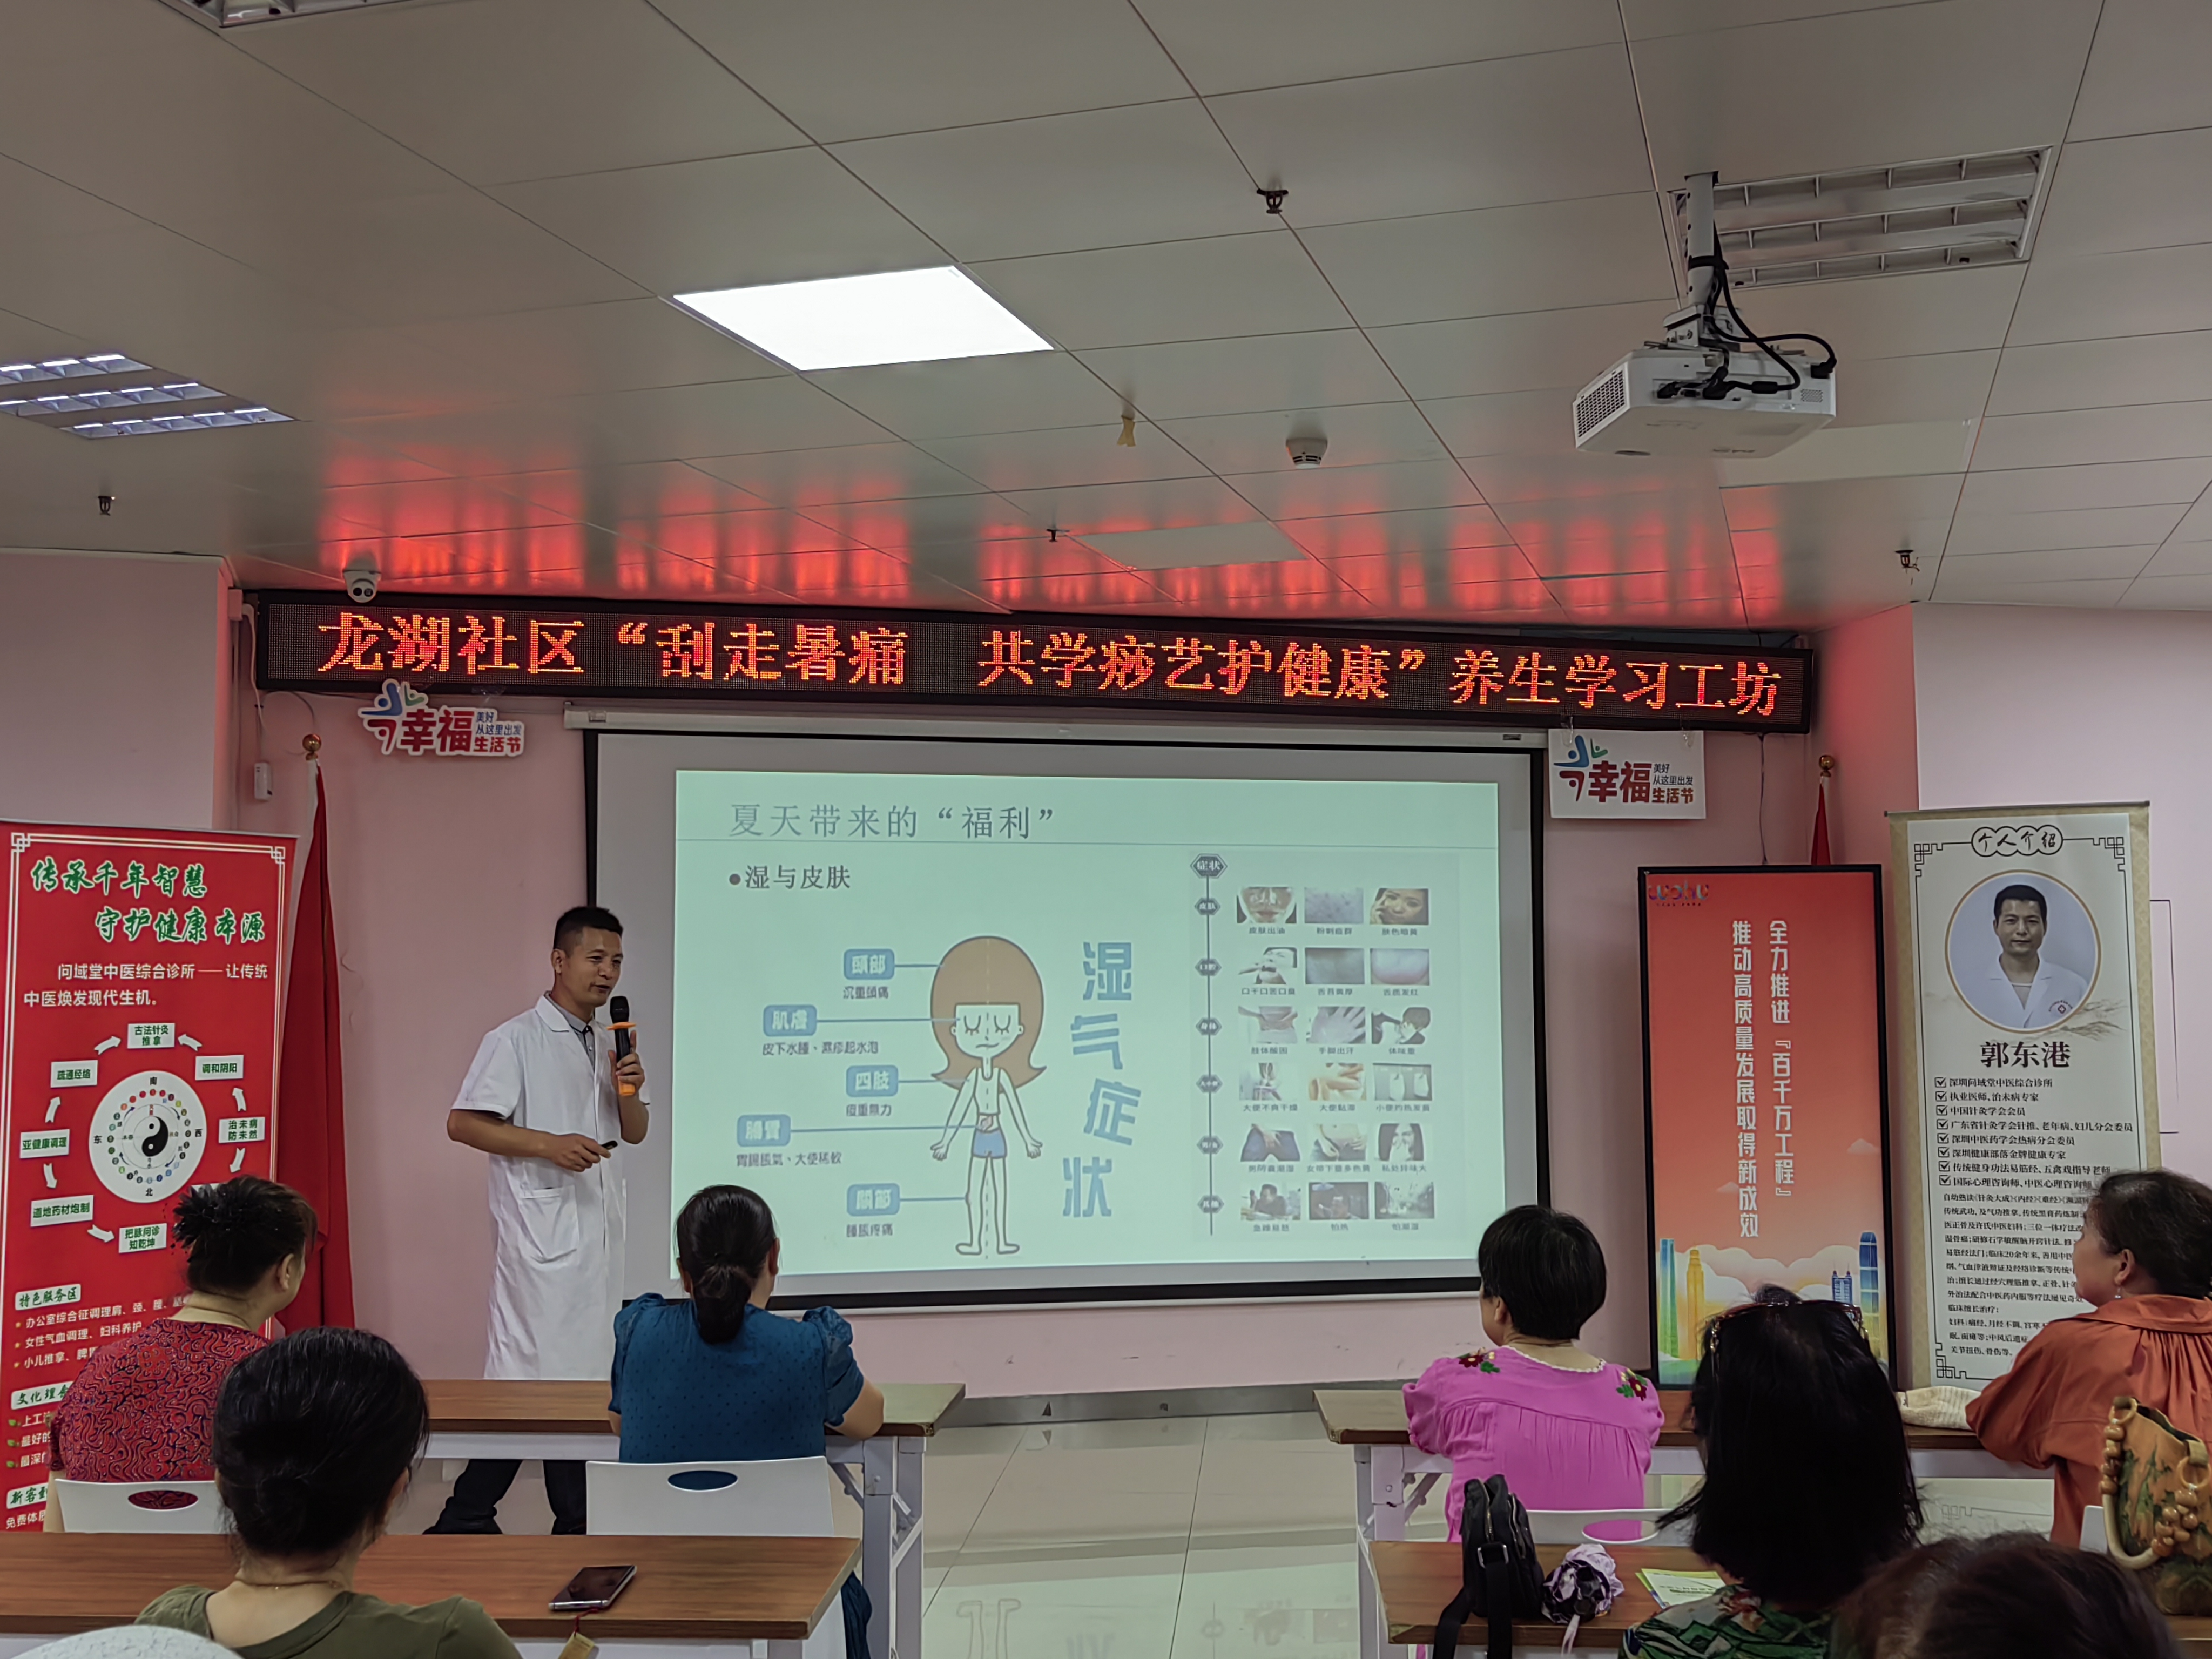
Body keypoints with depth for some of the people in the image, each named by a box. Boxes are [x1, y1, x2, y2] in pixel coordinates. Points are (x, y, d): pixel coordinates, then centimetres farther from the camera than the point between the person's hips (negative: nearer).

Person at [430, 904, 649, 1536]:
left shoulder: (608, 1045, 15)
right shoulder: (516, 1040, -7)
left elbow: (634, 1133, 19)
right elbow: (461, 1123, -12)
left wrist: (630, 1090, -2)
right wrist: (549, 1144, -20)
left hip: (597, 1220, 7)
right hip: (540, 1223, -7)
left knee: (584, 1366, 10)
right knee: (532, 1369, -9)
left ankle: (575, 1521, 18)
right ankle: (465, 1520, 1)